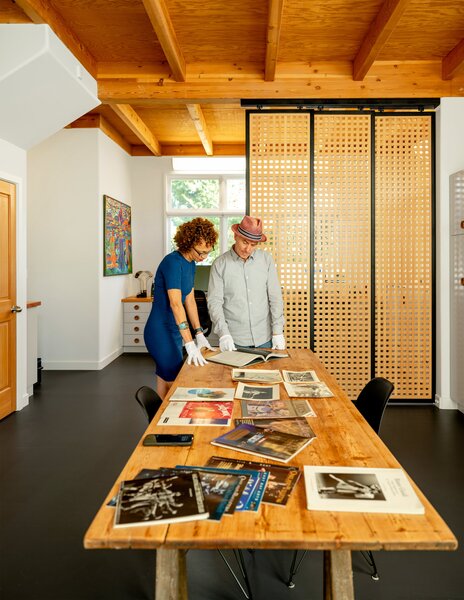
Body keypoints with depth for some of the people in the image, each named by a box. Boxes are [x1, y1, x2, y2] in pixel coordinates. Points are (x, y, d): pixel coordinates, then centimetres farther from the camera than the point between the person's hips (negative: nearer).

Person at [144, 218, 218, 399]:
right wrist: (190, 344, -34)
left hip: (173, 332, 8)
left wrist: (199, 333, 6)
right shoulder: (173, 262, -21)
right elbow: (175, 304, -29)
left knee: (165, 384, 15)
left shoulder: (190, 263, 6)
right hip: (161, 333, -8)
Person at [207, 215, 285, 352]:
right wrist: (224, 334, -17)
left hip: (264, 337, 2)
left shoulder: (266, 259, 0)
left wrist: (277, 332, -4)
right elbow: (215, 301, -7)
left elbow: (275, 297, 0)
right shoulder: (220, 264, -5)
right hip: (234, 339, -1)